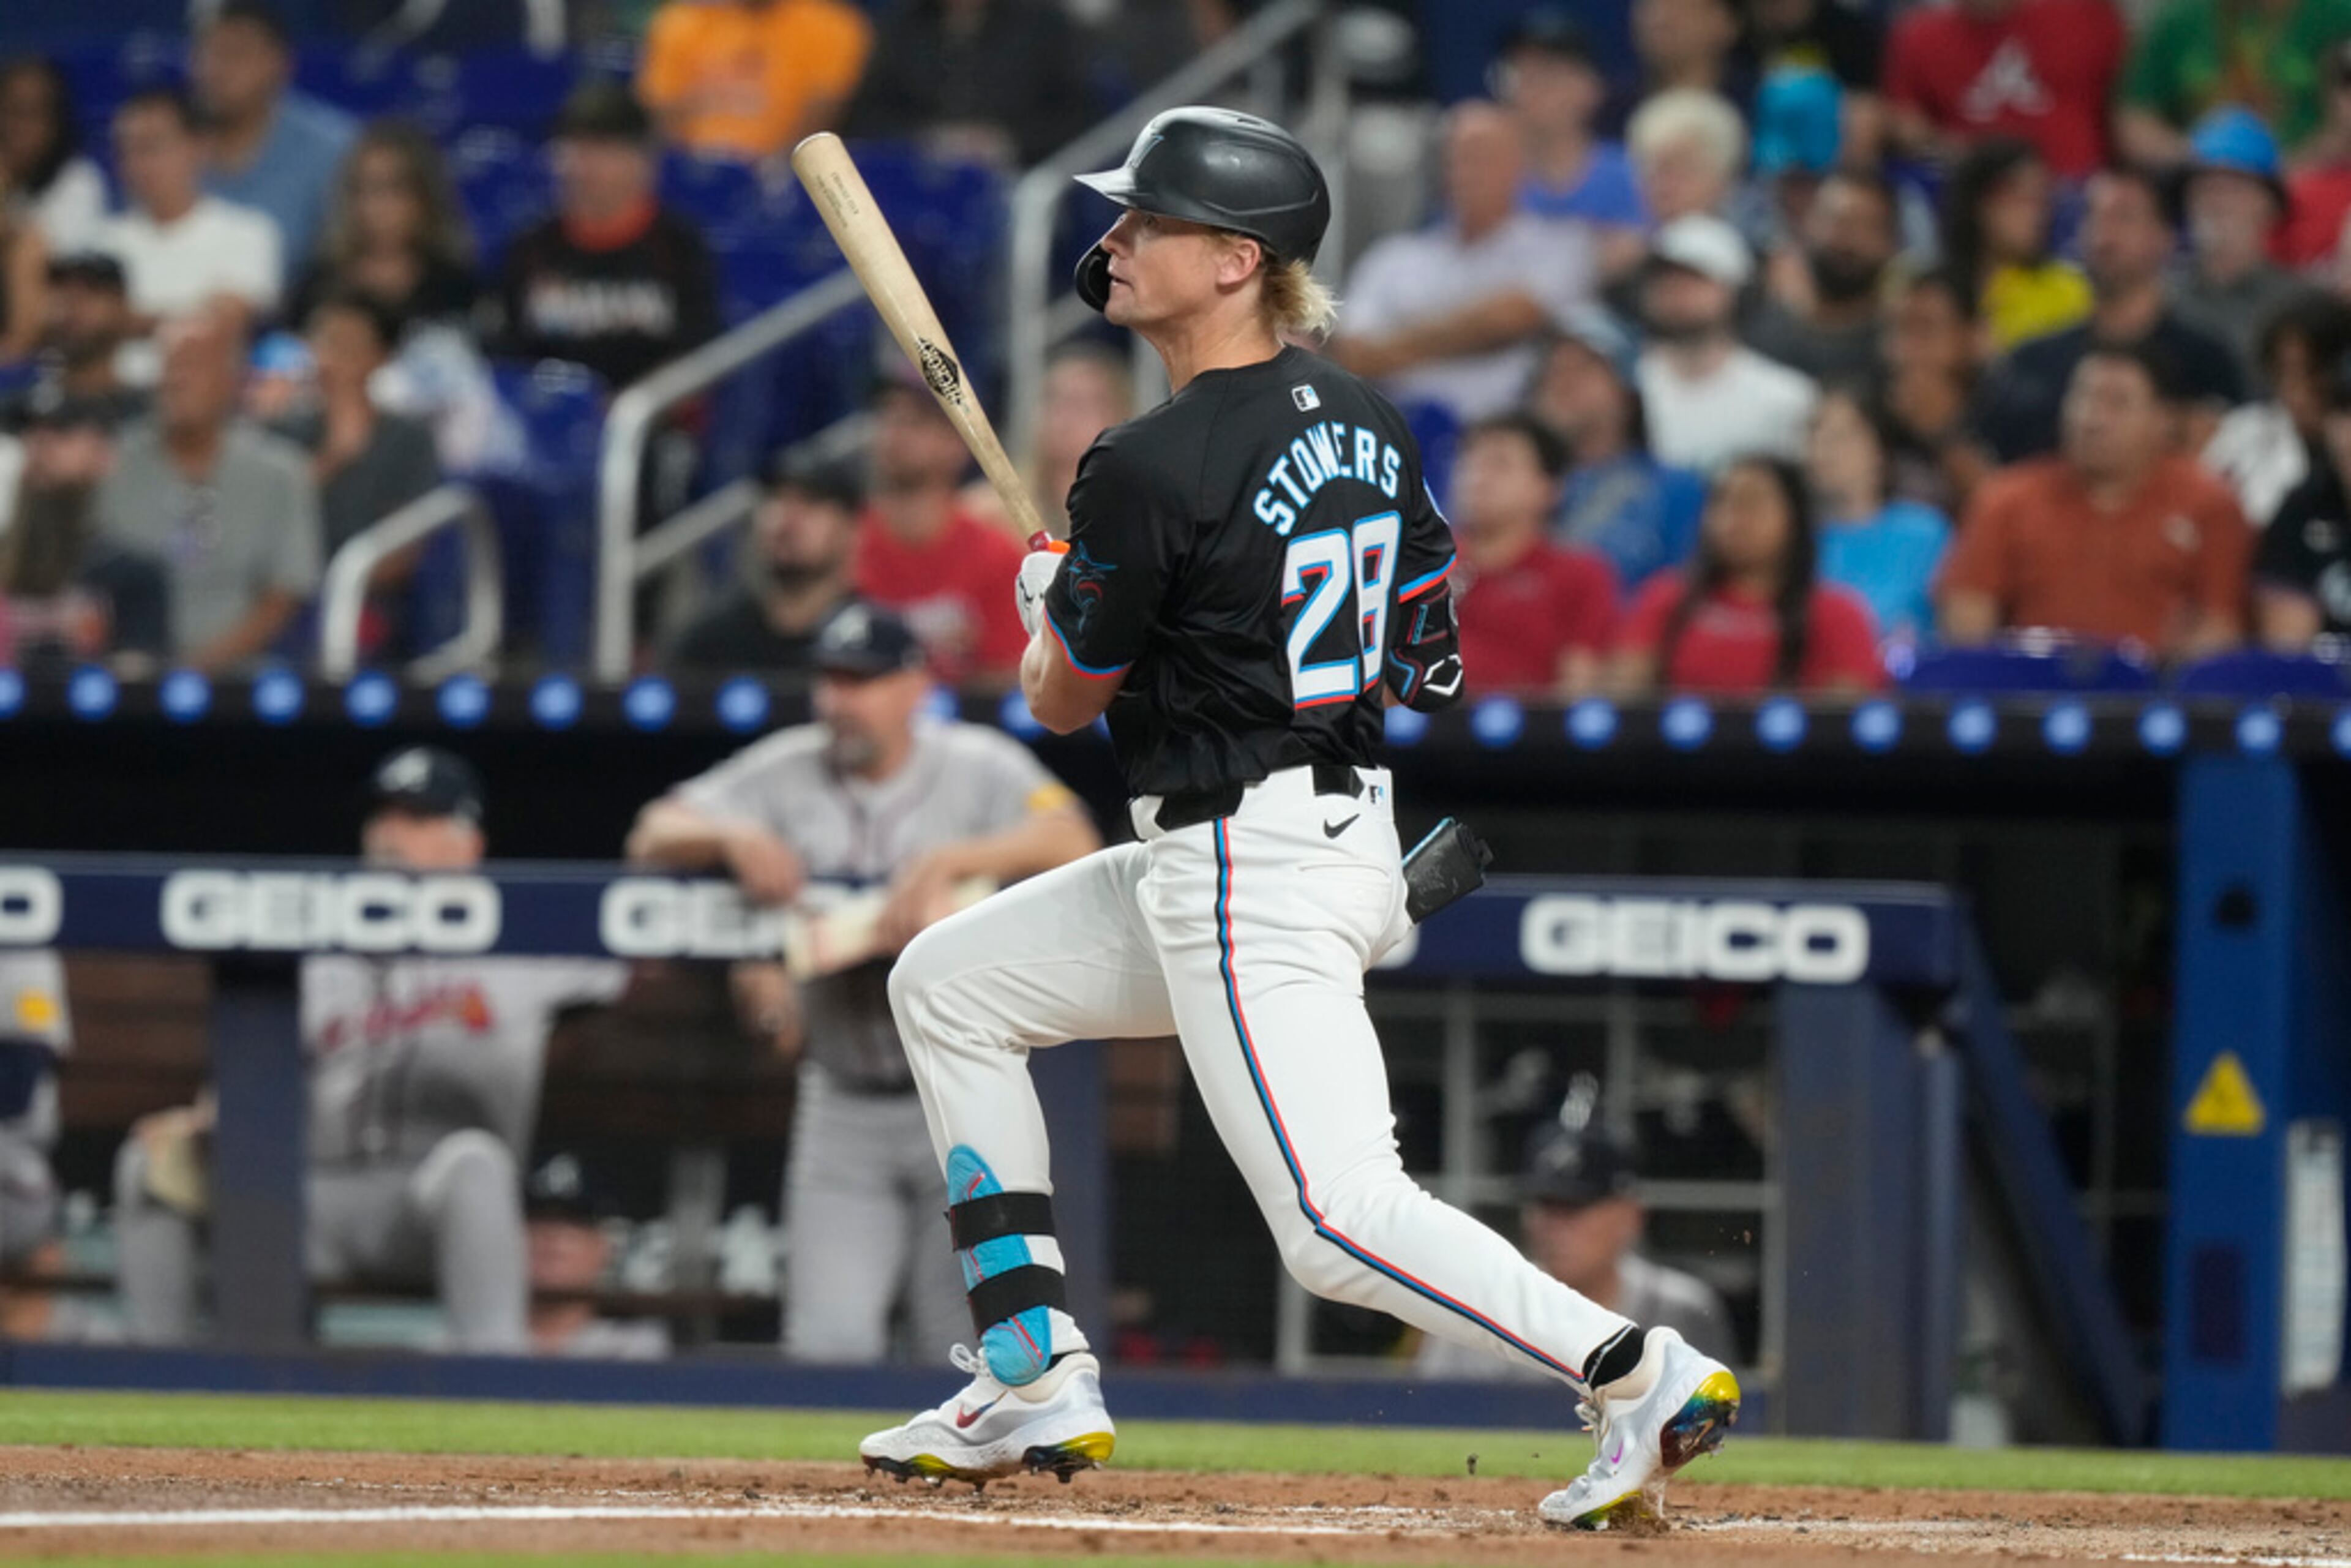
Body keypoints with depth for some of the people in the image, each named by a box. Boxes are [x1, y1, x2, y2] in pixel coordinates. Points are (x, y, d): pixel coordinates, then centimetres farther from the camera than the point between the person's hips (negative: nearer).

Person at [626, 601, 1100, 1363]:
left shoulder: (978, 769, -7)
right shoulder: (789, 772, 3)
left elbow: (1072, 844, -24)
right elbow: (652, 837, -1)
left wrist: (949, 861, -35)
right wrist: (734, 838, -21)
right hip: (843, 1112, 3)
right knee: (829, 1343, -6)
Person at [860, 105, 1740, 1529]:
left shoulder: (1152, 471, -18)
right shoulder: (1362, 425, 7)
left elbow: (1062, 701, -6)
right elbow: (1428, 651, 16)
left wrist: (1048, 603, 17)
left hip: (1251, 878, -10)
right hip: (1349, 827, 10)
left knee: (1339, 1221, -14)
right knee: (948, 987, 19)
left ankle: (1642, 1372, -19)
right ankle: (1038, 1383, 17)